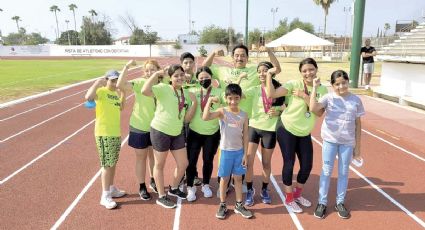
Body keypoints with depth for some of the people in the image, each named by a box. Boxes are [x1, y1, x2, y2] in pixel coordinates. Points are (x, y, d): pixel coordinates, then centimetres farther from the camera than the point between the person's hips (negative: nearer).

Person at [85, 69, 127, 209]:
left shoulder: (116, 93, 12)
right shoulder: (101, 91, -13)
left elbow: (120, 109, 21)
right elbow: (88, 97, -33)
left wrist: (123, 95, 10)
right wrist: (97, 83, -25)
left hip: (116, 133, 8)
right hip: (104, 134, -8)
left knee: (113, 163, 17)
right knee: (107, 165, -3)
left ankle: (112, 189, 31)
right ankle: (105, 196, 7)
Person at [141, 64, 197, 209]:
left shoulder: (186, 94, 7)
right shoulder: (163, 88, -12)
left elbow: (187, 119, 5)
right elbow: (145, 91, -31)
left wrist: (194, 102, -7)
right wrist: (156, 74, -22)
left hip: (177, 133, 6)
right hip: (160, 131, -6)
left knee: (183, 163, 13)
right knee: (160, 165, 9)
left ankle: (173, 188, 38)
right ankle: (161, 197, 25)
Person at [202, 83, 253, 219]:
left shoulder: (244, 115, -1)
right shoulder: (222, 112, -10)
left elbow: (245, 135, 3)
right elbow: (205, 117, -27)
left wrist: (245, 154, 1)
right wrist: (209, 101, -30)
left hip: (239, 151, 3)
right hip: (226, 151, -3)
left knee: (238, 178, 13)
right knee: (224, 178, 9)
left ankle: (239, 205, 26)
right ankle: (222, 205, 24)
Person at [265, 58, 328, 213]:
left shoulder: (322, 90, 1)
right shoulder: (294, 84, -12)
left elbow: (318, 112, -11)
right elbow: (271, 94, -22)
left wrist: (305, 96, -19)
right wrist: (269, 75, -27)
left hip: (305, 133, 5)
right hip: (287, 129, -4)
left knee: (307, 165, 8)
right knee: (289, 163, 1)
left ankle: (297, 194, 34)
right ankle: (289, 199, 21)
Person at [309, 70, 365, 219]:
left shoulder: (356, 100, -1)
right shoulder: (328, 98, -7)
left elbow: (358, 124, 5)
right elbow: (313, 108, -25)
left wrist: (357, 146, 5)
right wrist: (315, 88, -22)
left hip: (348, 142, 2)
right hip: (330, 140, -1)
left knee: (343, 172, 12)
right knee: (326, 171, 8)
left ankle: (340, 203, 28)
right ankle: (322, 203, 21)